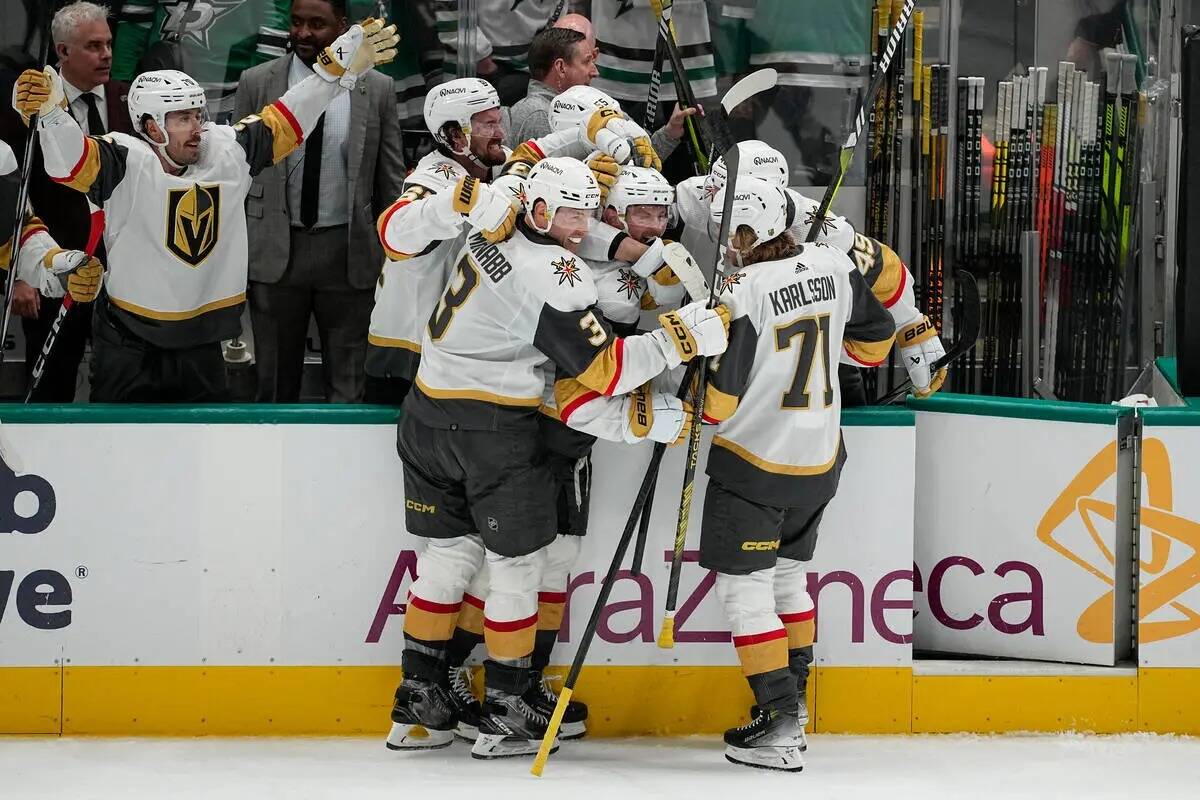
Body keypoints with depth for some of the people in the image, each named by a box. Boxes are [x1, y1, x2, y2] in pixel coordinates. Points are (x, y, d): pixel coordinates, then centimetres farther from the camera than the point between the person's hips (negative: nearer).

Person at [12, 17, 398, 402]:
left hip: (200, 345, 5)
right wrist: (49, 112, -52)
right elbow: (72, 161, -32)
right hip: (128, 348, -5)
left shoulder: (227, 150, 0)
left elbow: (281, 123, 6)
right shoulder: (125, 161, -17)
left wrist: (341, 66, 1)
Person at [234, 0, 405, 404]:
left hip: (348, 250, 0)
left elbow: (391, 182, 5)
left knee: (347, 382, 5)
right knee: (275, 380, 8)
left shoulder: (377, 90, 0)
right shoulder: (257, 83, 0)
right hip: (276, 248, 0)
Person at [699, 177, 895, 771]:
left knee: (743, 588, -1)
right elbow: (875, 337, 13)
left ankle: (780, 726, -7)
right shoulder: (832, 266, -2)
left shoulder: (743, 294, -22)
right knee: (785, 576, 22)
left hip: (754, 461, -7)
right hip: (819, 459, 7)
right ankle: (791, 705, 29)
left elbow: (717, 398, -20)